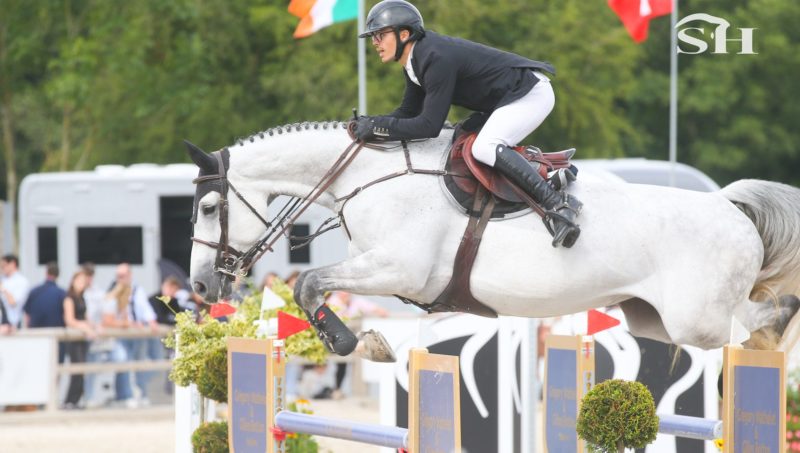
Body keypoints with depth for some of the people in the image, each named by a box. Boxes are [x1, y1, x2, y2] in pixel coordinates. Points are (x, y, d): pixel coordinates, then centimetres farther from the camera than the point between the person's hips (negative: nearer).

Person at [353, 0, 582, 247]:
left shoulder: (437, 59, -26)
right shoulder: (416, 62, 6)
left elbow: (429, 126, -29)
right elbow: (408, 113, 11)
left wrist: (377, 126, -24)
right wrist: (370, 123, -6)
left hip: (531, 94, -11)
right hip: (505, 99, 11)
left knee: (485, 148, -30)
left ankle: (559, 204, -30)